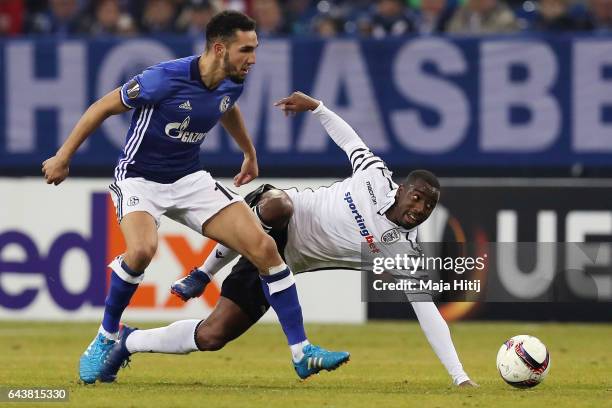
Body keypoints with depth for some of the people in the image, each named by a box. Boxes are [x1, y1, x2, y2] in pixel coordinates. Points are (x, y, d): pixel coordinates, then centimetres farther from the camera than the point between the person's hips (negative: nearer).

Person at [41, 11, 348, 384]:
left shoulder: (232, 83, -6)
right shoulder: (166, 79, -25)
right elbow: (104, 107, -13)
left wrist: (250, 153, 36)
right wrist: (64, 157, -7)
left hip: (190, 179, 6)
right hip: (140, 178, -6)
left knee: (264, 246, -9)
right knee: (142, 249, -36)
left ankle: (301, 352, -2)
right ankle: (107, 338, -10)